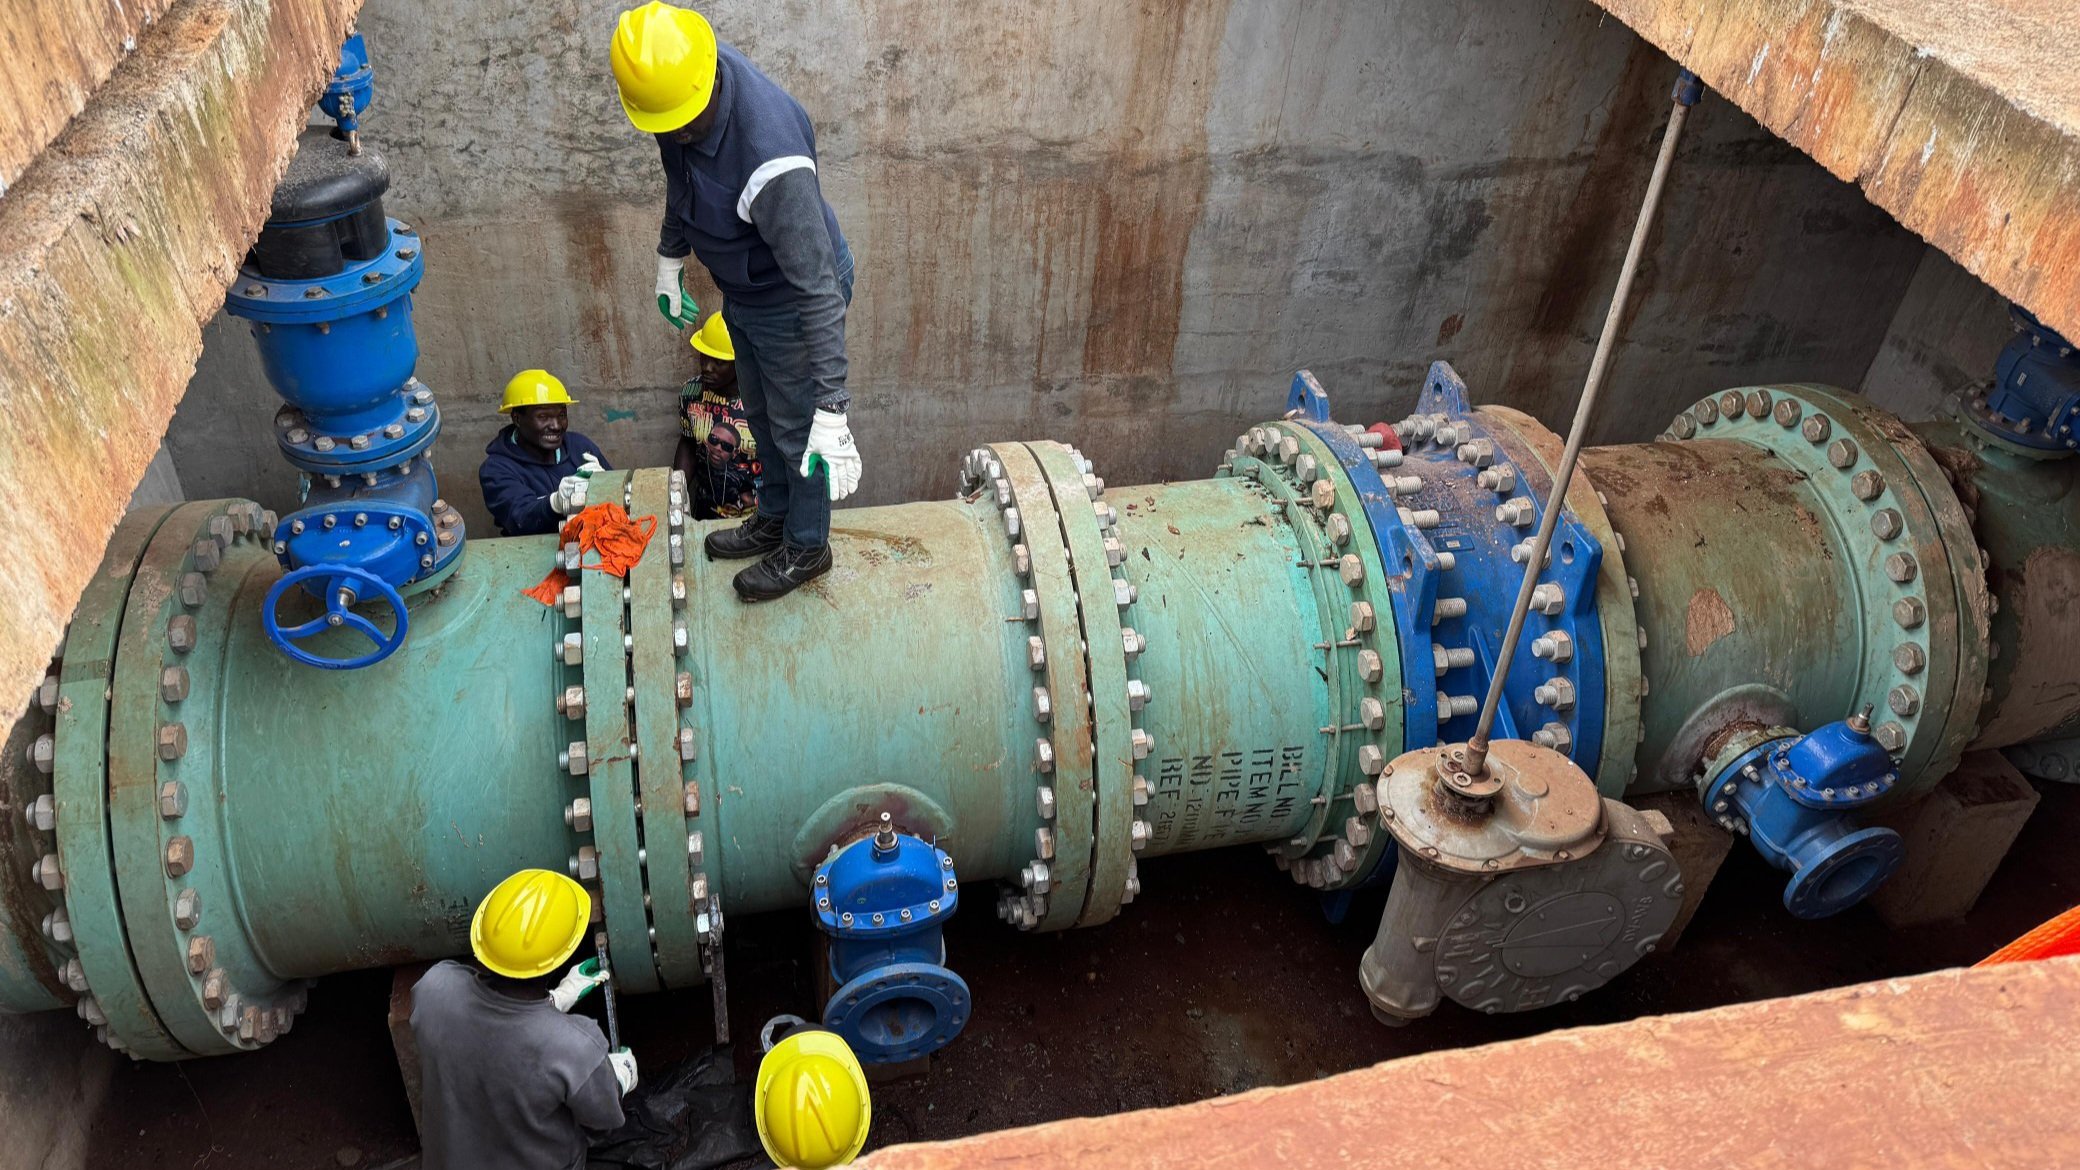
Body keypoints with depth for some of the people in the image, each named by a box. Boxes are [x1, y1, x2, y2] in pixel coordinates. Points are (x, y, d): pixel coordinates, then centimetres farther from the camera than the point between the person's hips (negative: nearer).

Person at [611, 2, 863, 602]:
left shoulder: (770, 158, -41)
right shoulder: (677, 85, -16)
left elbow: (818, 289, -38)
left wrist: (831, 411, -40)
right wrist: (669, 258, 18)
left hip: (791, 300, -8)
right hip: (742, 292, 8)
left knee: (796, 429, 13)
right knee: (763, 416, 26)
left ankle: (806, 548, 38)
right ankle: (774, 519, 50)